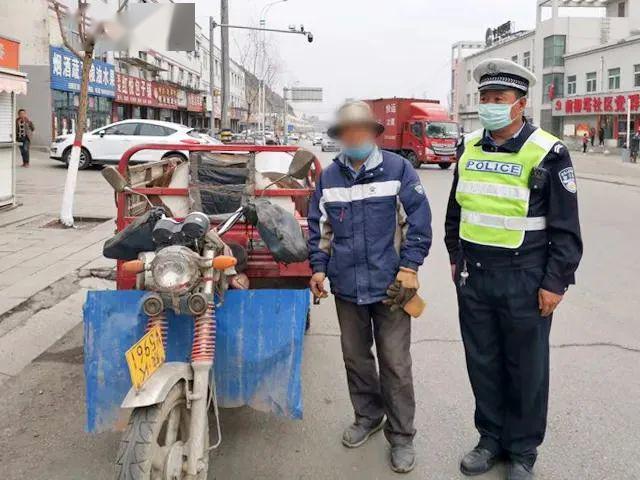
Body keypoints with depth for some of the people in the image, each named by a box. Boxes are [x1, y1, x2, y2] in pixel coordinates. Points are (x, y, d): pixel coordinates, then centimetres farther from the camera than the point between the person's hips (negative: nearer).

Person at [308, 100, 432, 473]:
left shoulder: (398, 169, -5)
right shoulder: (329, 177, 8)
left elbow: (419, 220, -6)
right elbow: (319, 227, 14)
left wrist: (409, 267, -10)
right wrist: (319, 268, 6)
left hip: (390, 285, -4)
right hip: (347, 285, 4)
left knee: (395, 364, 1)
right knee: (355, 357, 16)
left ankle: (401, 435, 15)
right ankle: (368, 416, 36)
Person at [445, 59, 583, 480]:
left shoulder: (547, 154, -11)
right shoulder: (469, 148, 6)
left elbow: (566, 228, -9)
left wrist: (555, 283, -11)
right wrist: (456, 257, 16)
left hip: (524, 281, -5)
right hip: (473, 276, 5)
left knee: (526, 369, 9)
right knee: (482, 363, 15)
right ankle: (492, 438, 33)